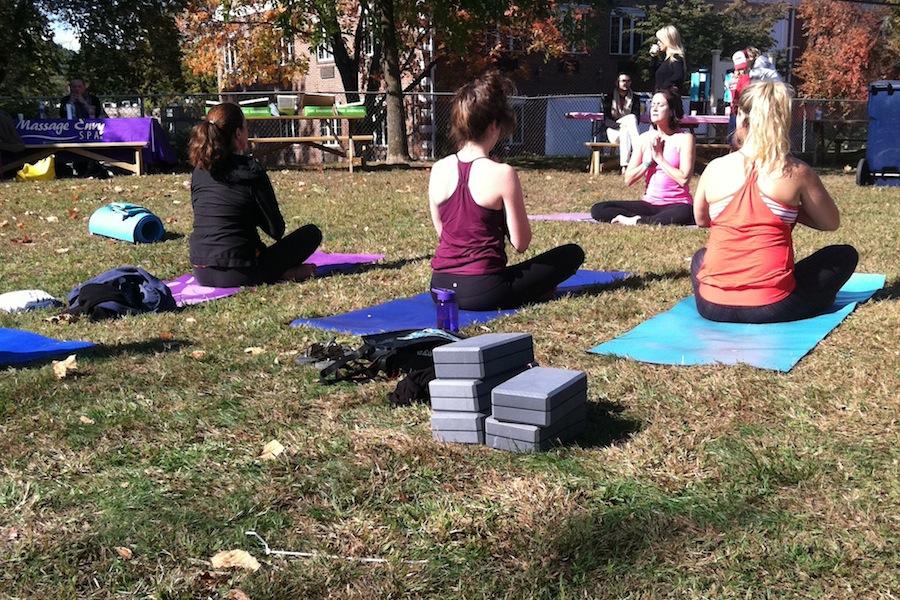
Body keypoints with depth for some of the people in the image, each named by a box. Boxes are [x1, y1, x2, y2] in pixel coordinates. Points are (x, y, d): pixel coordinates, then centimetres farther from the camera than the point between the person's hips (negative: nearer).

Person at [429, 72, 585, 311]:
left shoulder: (438, 169, 1)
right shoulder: (502, 174, -15)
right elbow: (521, 243, -8)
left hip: (440, 288, 6)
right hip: (481, 293, -6)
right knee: (573, 254, 10)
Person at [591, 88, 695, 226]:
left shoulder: (685, 138, -2)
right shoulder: (644, 138, 10)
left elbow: (683, 179, -14)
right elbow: (628, 179, 5)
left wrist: (659, 157, -8)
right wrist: (649, 160, -6)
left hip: (676, 204, -4)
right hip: (649, 203, 5)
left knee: (685, 213, -43)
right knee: (598, 210, -14)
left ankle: (636, 221, -24)